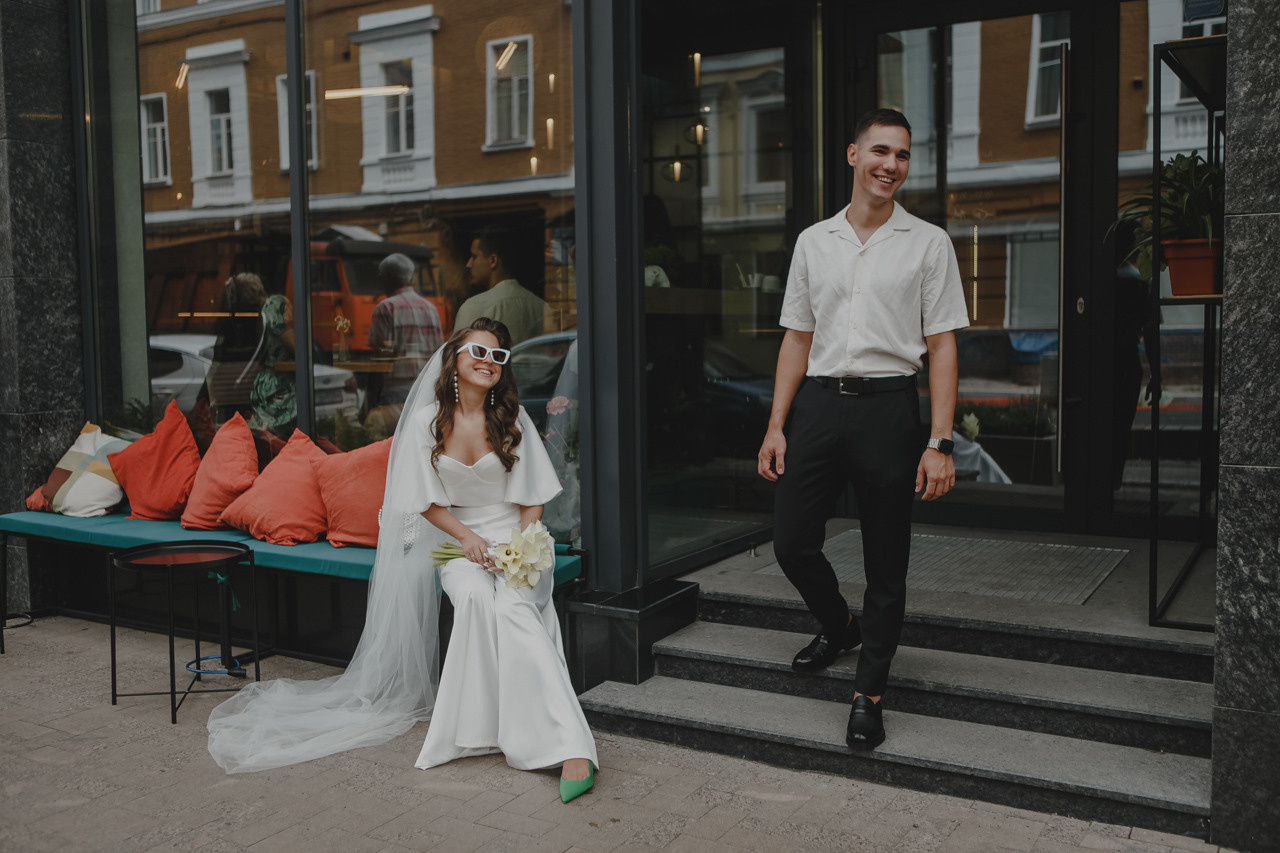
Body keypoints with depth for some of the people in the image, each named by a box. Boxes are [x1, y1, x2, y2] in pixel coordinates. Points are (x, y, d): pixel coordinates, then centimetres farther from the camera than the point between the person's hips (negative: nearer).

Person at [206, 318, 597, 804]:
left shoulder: (512, 419, -1)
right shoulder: (427, 420, 0)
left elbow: (532, 497, 2)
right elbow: (427, 500, 3)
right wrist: (468, 538, -11)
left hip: (514, 538, -1)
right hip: (458, 539, 1)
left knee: (513, 606, -32)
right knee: (473, 595, -35)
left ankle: (568, 748, -38)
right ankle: (479, 726, -26)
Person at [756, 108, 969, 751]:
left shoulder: (927, 243, 3)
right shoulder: (813, 241, 11)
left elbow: (942, 347, -1)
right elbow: (797, 338, 13)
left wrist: (940, 442, -9)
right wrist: (776, 426, 6)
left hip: (888, 407, -3)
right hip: (817, 403, 3)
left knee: (886, 564, 4)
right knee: (791, 542, 4)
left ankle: (868, 693, 19)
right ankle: (838, 627, 35)